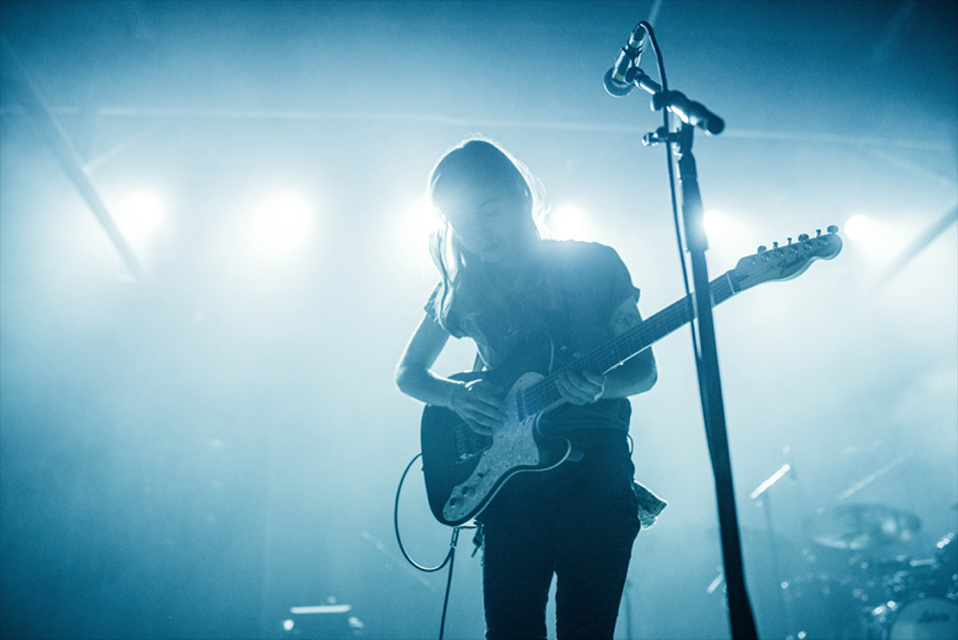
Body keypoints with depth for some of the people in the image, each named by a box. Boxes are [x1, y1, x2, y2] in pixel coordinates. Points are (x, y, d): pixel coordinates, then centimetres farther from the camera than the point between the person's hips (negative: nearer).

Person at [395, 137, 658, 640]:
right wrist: (456, 396, -8)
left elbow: (644, 370, 5)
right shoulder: (463, 291, 7)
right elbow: (407, 372, 14)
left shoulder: (595, 264, 2)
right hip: (509, 472, 2)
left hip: (596, 466, -1)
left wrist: (599, 385, -18)